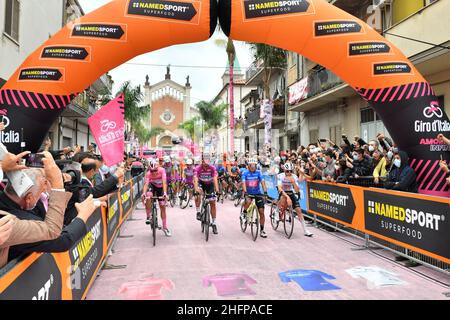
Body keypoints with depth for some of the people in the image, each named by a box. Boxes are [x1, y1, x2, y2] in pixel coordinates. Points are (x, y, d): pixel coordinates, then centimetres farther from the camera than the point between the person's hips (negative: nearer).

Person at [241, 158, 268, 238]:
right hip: (248, 193, -1)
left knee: (261, 212, -4)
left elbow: (262, 182, -17)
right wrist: (245, 192, -38)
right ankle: (244, 213, -4)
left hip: (257, 193, 2)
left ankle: (262, 230, 8)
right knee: (248, 201, -36)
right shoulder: (245, 173, -9)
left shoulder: (258, 172, -7)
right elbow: (243, 183, -21)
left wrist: (265, 191, -33)